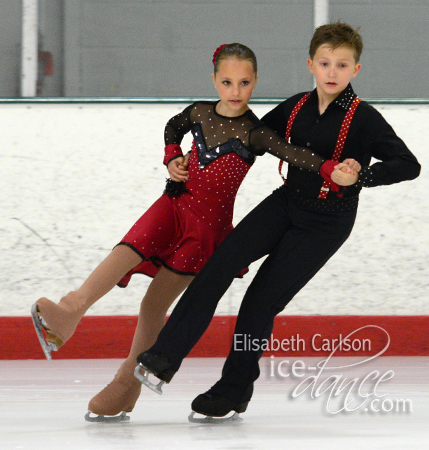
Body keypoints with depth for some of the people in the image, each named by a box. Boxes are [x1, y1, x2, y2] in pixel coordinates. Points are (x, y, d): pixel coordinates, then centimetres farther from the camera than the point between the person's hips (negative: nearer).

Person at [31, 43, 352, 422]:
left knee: (155, 305, -4)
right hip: (174, 205, 4)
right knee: (127, 252, -25)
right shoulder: (199, 113, 5)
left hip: (209, 223, -4)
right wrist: (172, 159, 8)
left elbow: (293, 153, -26)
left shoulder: (253, 133, -11)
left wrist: (330, 169, -42)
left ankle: (126, 387, 5)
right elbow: (173, 128, 27)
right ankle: (70, 312, -43)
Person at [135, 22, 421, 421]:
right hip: (286, 204, 5)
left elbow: (409, 165, -17)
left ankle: (233, 391, 13)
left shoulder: (363, 119, -14)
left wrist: (359, 176, -30)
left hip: (326, 222, -5)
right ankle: (164, 357, -15)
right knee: (221, 264, -13)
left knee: (262, 299, -4)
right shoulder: (296, 107, 3)